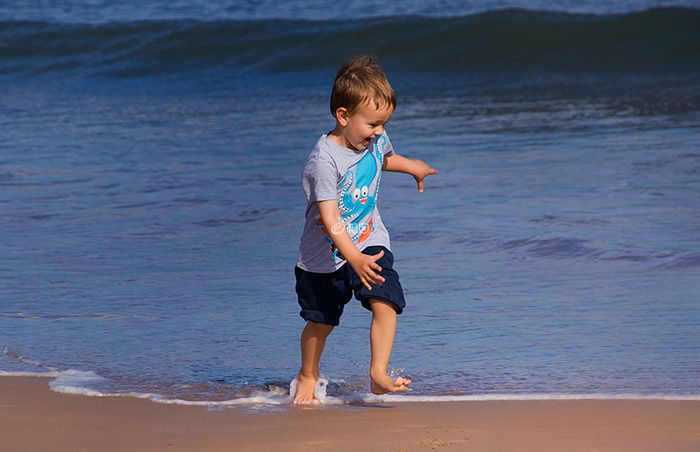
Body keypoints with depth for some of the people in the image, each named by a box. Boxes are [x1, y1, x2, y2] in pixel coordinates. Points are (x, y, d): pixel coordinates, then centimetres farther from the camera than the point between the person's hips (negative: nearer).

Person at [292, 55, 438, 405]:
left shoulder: (375, 141, -4)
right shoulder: (324, 160, -26)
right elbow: (329, 219, -31)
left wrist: (411, 166, 20)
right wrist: (354, 258, -39)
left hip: (369, 242, 4)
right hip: (327, 255, -4)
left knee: (385, 303, -19)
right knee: (321, 321, 12)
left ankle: (378, 375, -18)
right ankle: (308, 376, 36)